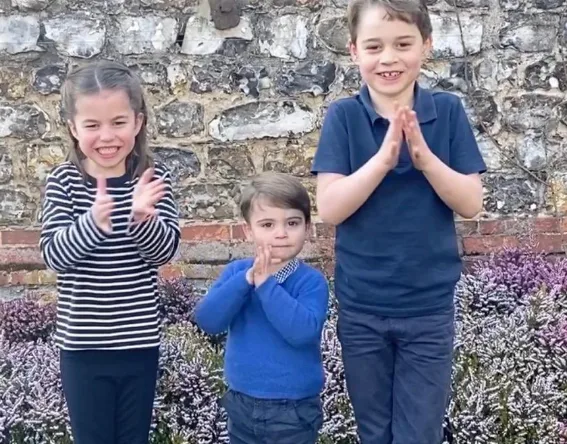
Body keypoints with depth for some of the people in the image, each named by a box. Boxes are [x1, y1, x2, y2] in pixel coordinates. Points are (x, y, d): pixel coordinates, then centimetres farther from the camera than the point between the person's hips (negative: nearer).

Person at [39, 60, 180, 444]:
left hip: (139, 342, 1)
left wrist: (142, 217, -29)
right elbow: (53, 253, -14)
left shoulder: (153, 177, -5)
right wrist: (93, 222, -32)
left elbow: (165, 251, -9)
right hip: (83, 345, -1)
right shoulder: (64, 181, -7)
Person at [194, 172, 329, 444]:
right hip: (241, 404, 4)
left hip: (293, 410, -4)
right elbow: (207, 321, -14)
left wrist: (266, 284, -27)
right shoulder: (236, 271, -2)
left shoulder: (311, 280, -14)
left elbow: (303, 331, -30)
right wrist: (246, 280, -24)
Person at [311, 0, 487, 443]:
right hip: (361, 307, 0)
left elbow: (471, 203, -8)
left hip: (430, 307, 0)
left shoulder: (448, 111, -5)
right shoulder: (343, 116, -7)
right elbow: (329, 208, -14)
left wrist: (424, 156, -23)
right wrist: (383, 158, -27)